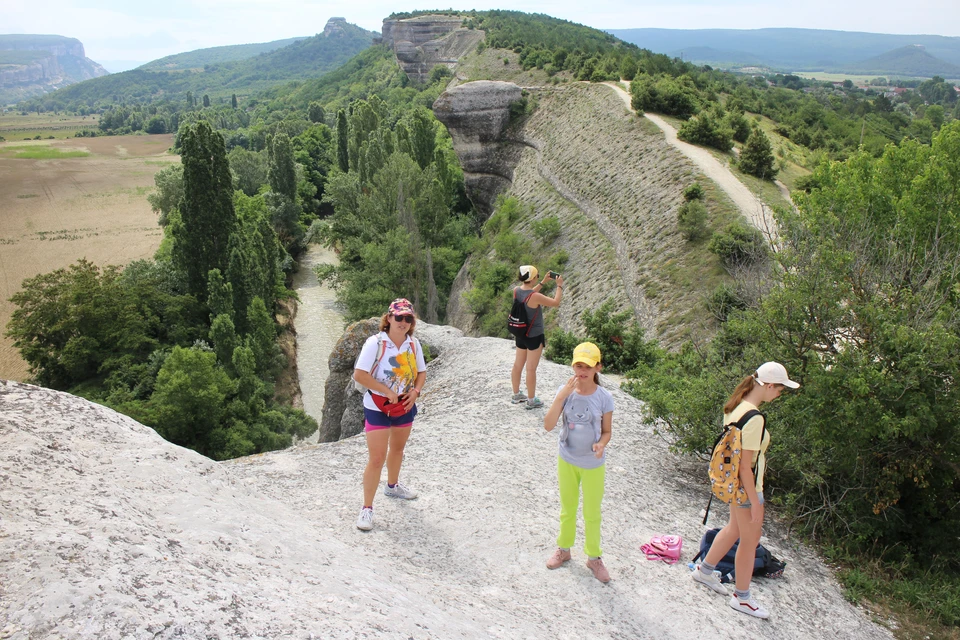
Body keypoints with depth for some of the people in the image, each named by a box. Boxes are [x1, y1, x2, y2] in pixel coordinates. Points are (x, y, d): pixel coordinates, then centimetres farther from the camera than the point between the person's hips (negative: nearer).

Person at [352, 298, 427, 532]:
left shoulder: (414, 344, -3)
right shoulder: (375, 343, -20)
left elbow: (421, 372, 7)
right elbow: (359, 374, -24)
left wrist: (416, 391, -12)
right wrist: (387, 391, -24)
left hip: (405, 406, 6)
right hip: (378, 408, -6)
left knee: (397, 449, 24)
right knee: (377, 458, -7)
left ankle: (392, 486, 50)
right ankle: (367, 508, 5)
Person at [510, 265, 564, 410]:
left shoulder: (516, 291, -5)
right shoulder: (535, 296, -26)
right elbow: (556, 302, -15)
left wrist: (543, 282, 17)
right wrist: (559, 286, -2)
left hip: (520, 334, 7)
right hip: (534, 336, -7)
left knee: (518, 365, 18)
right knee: (531, 369, 4)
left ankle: (516, 395, 32)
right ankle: (531, 400, 16)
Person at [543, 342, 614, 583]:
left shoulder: (604, 397, -16)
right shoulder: (565, 391, -14)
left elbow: (606, 431, -6)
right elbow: (548, 425, -22)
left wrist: (600, 444, -28)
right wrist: (562, 396, -31)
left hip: (593, 465, -1)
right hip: (567, 461, 2)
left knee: (592, 514, 15)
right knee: (567, 509, 22)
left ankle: (593, 558, 36)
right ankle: (563, 549, 43)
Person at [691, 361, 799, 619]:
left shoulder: (734, 406, -1)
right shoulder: (754, 419, -29)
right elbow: (745, 466, -26)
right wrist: (755, 503, -19)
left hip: (733, 481, 9)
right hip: (746, 486, -9)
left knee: (735, 528, 27)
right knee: (750, 539, 10)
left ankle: (705, 570, 43)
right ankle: (741, 597, 28)